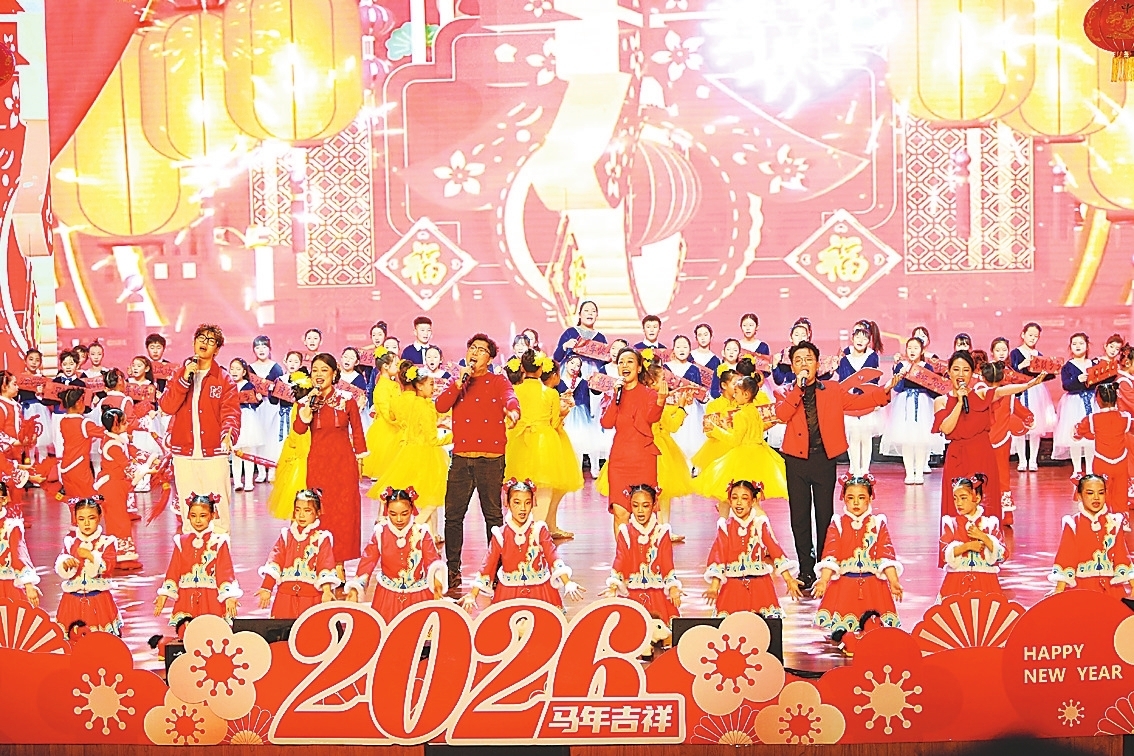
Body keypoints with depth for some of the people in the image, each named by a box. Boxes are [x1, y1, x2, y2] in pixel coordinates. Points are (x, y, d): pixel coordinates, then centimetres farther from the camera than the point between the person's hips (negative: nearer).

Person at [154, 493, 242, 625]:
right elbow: (173, 571, 11)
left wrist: (229, 597, -11)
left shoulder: (218, 542, 1)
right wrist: (163, 595, 6)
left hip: (211, 600, -2)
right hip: (187, 600, 3)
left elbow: (225, 571, -2)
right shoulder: (182, 541, 9)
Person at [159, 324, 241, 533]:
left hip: (214, 453, -2)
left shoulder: (224, 380, 5)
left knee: (218, 507, -4)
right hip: (183, 453, 2)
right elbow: (167, 406, 0)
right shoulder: (180, 375, 13)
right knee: (188, 508, 6)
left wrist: (229, 433, -28)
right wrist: (185, 378, -8)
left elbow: (231, 412, -7)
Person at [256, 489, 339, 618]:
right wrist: (267, 588, 0)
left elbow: (326, 565, -8)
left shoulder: (321, 537, 0)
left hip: (311, 597, -3)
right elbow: (275, 561, 6)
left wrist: (327, 591, -19)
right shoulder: (286, 534, 9)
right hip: (285, 595, 3)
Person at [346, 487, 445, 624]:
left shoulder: (421, 531, -7)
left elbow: (432, 561, -12)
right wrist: (355, 588, -14)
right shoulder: (380, 532, -4)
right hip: (387, 595, 1)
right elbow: (367, 561, -4)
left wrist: (436, 576, -33)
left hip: (418, 595, -1)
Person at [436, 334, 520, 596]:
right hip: (461, 458, 3)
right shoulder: (458, 382, 16)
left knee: (493, 515, 2)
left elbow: (510, 398, -16)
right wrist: (459, 382, -10)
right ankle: (452, 572, 10)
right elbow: (440, 406, 0)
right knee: (453, 515, 2)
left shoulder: (498, 382, 6)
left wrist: (513, 411, -39)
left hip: (491, 459, -3)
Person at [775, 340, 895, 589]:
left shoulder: (833, 390, 7)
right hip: (797, 460, 0)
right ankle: (806, 571, 13)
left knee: (825, 515, 5)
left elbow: (855, 401, 2)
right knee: (799, 517, 4)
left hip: (824, 459, 0)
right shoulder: (788, 393, 4)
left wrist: (883, 391, -7)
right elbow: (781, 415, -13)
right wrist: (799, 387, -17)